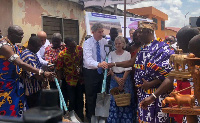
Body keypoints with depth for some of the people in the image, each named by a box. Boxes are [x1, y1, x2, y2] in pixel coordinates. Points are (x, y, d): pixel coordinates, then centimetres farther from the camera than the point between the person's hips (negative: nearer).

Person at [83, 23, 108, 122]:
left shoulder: (104, 42, -1)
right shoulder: (87, 43, -17)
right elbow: (88, 59, -32)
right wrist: (98, 64, -51)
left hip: (101, 71, 5)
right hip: (90, 72, -4)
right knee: (90, 97, 6)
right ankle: (90, 117, 24)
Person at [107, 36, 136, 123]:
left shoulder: (127, 54, -2)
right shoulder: (111, 54, 4)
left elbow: (128, 69, -7)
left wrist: (122, 80, -13)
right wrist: (116, 78, -10)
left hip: (125, 77, -2)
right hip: (114, 78, 2)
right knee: (114, 99, 5)